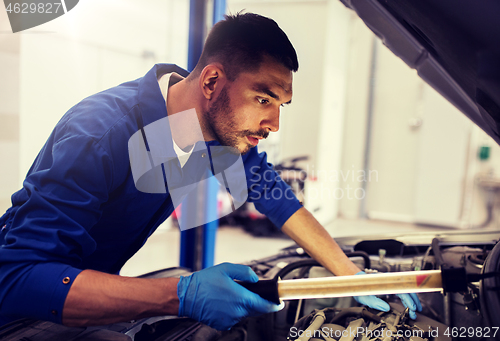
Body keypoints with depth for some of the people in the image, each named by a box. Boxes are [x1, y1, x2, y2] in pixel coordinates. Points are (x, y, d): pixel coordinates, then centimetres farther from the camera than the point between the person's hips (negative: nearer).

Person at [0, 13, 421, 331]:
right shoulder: (101, 131, -34)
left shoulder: (227, 129, -11)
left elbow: (275, 195, -2)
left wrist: (351, 275, -6)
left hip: (102, 282, 6)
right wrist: (180, 295, -47)